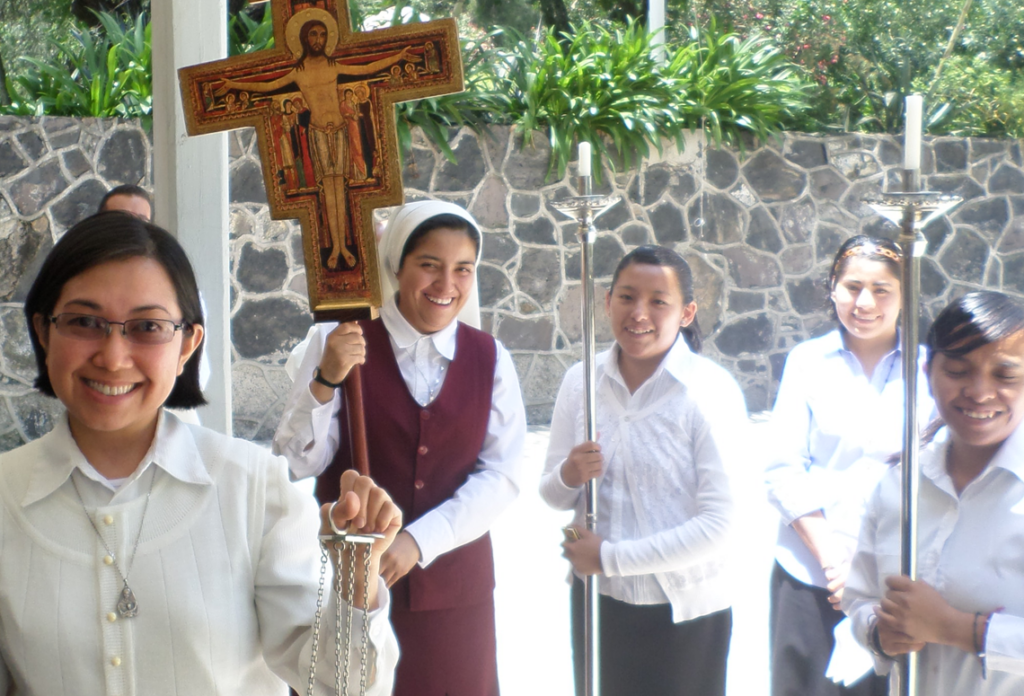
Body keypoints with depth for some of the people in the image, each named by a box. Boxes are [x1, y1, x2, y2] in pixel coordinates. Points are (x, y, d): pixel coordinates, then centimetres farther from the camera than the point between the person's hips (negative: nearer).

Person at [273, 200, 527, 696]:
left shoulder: (490, 359, 2)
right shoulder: (337, 343, -5)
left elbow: (503, 475, -4)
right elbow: (298, 463, -8)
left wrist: (419, 541, -16)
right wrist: (327, 380, -24)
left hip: (452, 584, 2)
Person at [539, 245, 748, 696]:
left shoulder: (712, 391, -13)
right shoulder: (580, 381, 0)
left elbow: (718, 523, -17)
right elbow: (552, 496, 9)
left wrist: (610, 556, -16)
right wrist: (569, 476, -14)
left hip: (683, 614, -4)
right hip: (596, 601, 4)